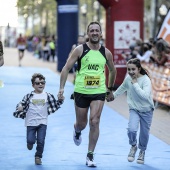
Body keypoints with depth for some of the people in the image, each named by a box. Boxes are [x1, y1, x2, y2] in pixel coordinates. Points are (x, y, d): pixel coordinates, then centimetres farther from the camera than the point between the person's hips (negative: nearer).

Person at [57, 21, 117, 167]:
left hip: (99, 93, 1)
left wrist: (110, 90, 22)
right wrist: (62, 88, -13)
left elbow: (113, 71, 19)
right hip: (81, 92, -1)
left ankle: (90, 155, -2)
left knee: (94, 122, -12)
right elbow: (66, 68, -4)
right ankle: (77, 131, 50)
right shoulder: (80, 50, -5)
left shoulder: (106, 53, 2)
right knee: (81, 124, 10)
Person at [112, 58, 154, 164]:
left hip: (146, 110, -2)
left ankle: (142, 151, 36)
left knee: (144, 133, 7)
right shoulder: (128, 79, -7)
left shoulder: (146, 80, -22)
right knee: (132, 129, -20)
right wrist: (113, 96, 27)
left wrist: (135, 84, -32)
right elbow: (121, 89, 15)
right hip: (134, 109, 2)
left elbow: (145, 95, -37)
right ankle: (133, 146, 9)